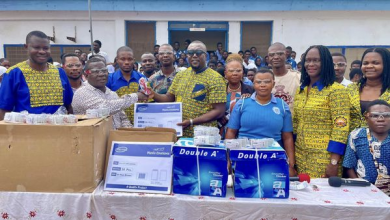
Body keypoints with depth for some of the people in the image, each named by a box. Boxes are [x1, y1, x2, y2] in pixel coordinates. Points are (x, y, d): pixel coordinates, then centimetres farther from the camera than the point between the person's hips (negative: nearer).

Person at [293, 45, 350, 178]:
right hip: (300, 155, 6)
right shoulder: (300, 90, 9)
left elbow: (341, 127, -15)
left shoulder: (336, 90, -10)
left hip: (324, 157, -6)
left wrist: (334, 162, -19)